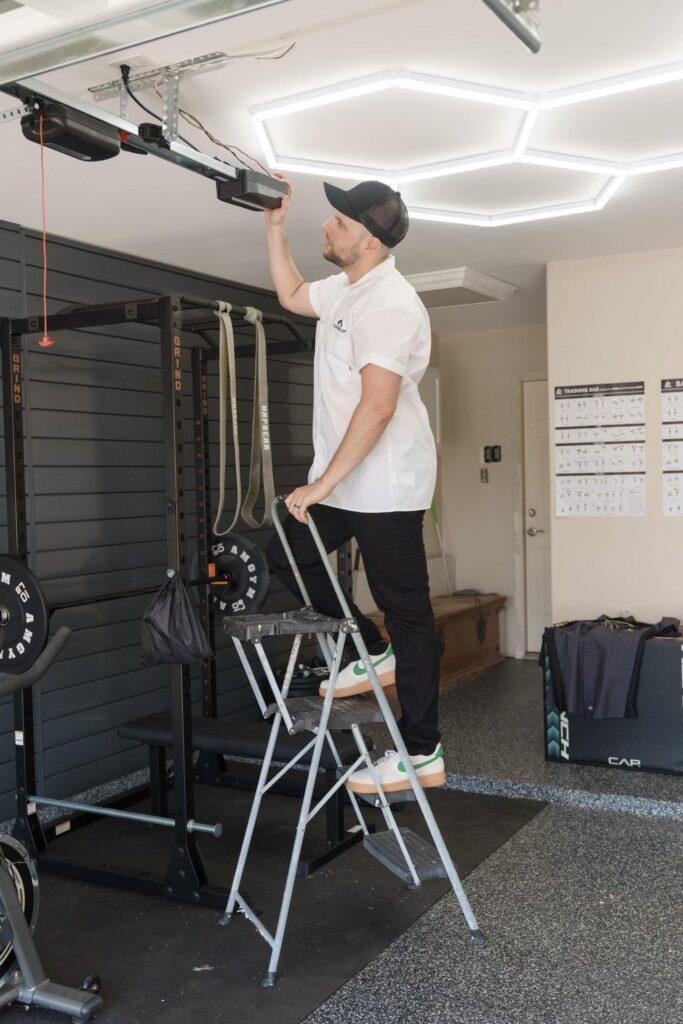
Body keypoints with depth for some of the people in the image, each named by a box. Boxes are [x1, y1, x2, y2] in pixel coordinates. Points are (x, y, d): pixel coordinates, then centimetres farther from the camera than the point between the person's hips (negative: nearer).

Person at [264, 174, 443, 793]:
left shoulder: (390, 304, -20)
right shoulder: (345, 289, 12)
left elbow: (378, 404, -29)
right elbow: (291, 295, 32)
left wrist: (323, 484, -28)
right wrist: (275, 224, 21)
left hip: (386, 485, -10)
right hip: (343, 478, 10)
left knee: (406, 611, -3)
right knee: (287, 555, 16)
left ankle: (423, 756, 6)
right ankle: (375, 655, 24)